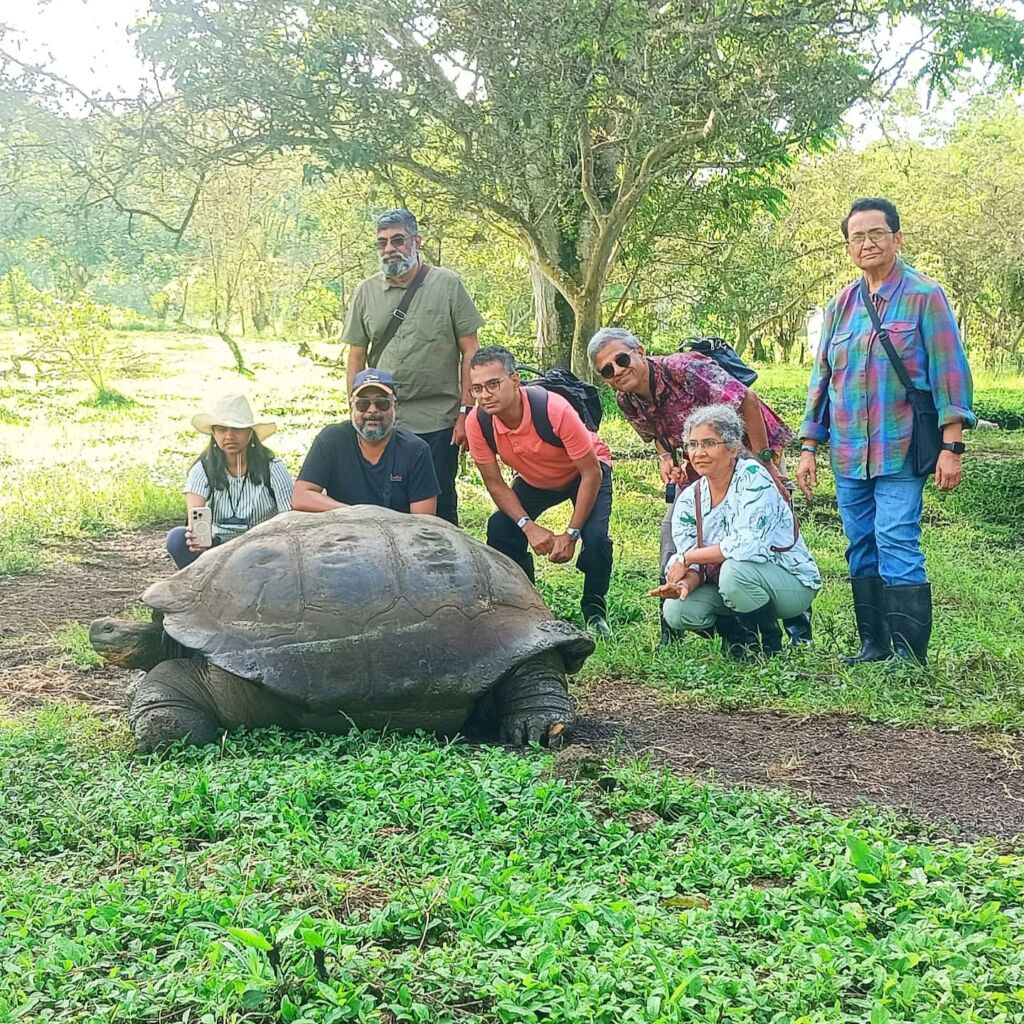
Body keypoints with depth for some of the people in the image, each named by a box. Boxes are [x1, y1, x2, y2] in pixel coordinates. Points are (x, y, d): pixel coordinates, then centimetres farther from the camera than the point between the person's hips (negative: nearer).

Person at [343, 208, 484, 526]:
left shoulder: (447, 284, 0)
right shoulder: (366, 292, 7)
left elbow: (469, 351, -1)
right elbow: (356, 359, 11)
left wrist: (466, 411, -6)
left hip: (439, 423, -2)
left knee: (440, 507, 5)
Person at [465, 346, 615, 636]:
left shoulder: (554, 410, -39)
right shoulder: (477, 422, -27)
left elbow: (591, 474, -29)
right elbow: (495, 484, -14)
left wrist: (571, 534, -29)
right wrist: (529, 526, -26)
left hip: (583, 472, -4)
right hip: (533, 480, 4)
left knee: (594, 535, -27)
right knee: (500, 530, -18)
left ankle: (594, 609, 0)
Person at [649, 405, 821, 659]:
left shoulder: (753, 477, -19)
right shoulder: (688, 500, 0)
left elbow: (750, 545, -29)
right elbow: (695, 567, -2)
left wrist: (687, 558, -21)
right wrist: (686, 583, -27)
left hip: (791, 583, -6)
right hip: (729, 581, 6)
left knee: (735, 570, -35)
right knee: (677, 612, -17)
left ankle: (768, 645, -8)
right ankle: (740, 636, 12)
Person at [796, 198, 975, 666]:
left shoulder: (924, 296, -2)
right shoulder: (841, 305, 14)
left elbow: (949, 373, -5)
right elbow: (822, 378, 18)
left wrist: (951, 446, -11)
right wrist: (809, 447, 13)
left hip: (900, 450, -5)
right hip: (848, 452, 6)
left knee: (897, 545, -12)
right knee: (861, 549, 7)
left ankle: (909, 654, -8)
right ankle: (873, 645, 15)